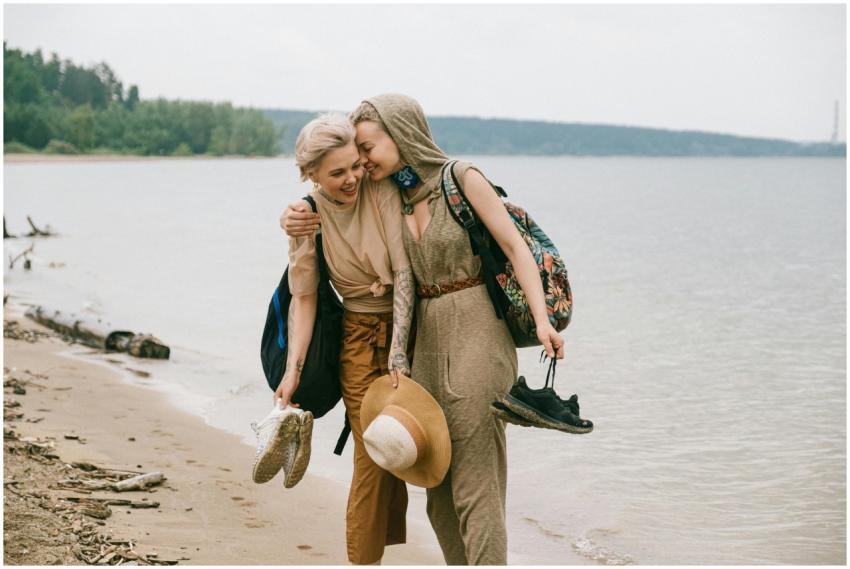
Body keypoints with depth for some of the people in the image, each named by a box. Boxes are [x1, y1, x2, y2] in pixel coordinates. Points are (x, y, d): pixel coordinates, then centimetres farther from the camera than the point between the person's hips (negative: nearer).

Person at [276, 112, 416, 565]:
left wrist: (399, 350, -21)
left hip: (409, 327, 1)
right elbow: (304, 298, -3)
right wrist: (293, 369, -12)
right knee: (373, 455, -6)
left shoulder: (382, 192, -13)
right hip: (361, 338, -1)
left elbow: (404, 271, -16)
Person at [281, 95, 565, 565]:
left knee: (474, 477, -9)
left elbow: (515, 247, -9)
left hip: (475, 330, -6)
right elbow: (332, 211, 19)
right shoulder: (392, 196, 8)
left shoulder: (462, 179, -8)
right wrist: (299, 219, -6)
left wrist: (542, 320, -20)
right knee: (437, 478, 8)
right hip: (426, 335, 6)